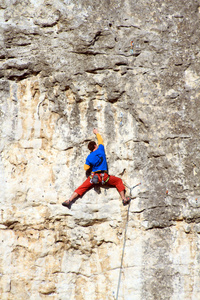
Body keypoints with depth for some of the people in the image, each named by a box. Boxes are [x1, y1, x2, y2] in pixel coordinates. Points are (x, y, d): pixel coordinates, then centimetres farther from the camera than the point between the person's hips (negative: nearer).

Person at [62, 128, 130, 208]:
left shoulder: (89, 157, 5)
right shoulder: (100, 149, 2)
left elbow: (86, 168, 5)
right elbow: (100, 140, 21)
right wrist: (96, 132, 37)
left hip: (93, 177, 1)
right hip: (104, 177, -1)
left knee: (81, 188, 7)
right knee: (118, 181, 16)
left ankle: (69, 200, -4)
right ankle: (124, 199, 8)